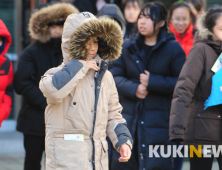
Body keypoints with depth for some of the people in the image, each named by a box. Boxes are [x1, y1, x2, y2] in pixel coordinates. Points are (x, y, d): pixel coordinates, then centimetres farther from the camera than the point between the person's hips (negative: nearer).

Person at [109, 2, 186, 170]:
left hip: (159, 121, -4)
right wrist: (133, 88, -12)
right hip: (129, 117, 4)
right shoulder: (128, 47, 11)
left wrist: (153, 82, -12)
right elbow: (115, 76, 6)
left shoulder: (173, 49, -1)